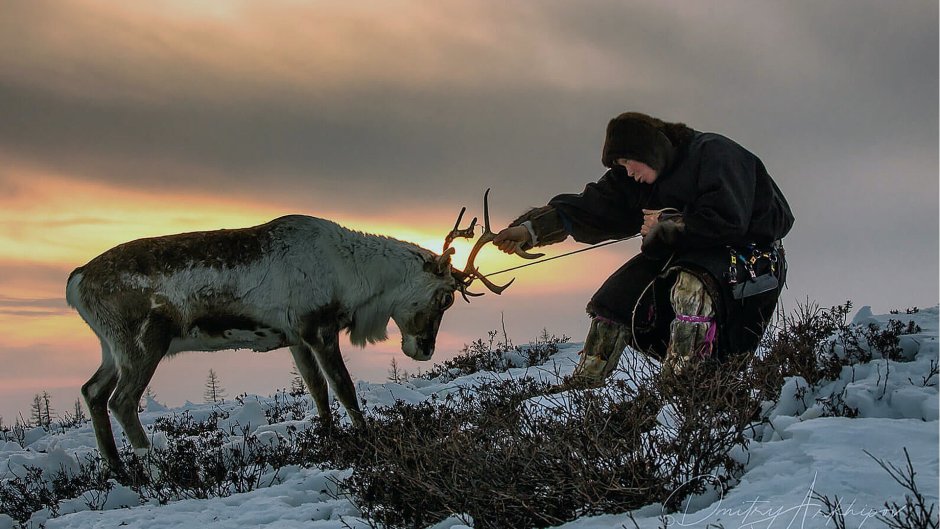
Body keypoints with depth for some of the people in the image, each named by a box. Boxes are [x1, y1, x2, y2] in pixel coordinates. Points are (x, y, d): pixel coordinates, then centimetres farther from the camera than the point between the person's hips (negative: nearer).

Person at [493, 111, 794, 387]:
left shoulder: (713, 153, -17)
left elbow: (727, 222, -27)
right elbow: (593, 208, 0)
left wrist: (664, 226, -15)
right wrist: (532, 228, -10)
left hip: (750, 253, -8)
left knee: (689, 283, -38)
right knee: (617, 296, 1)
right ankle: (582, 385, 9)